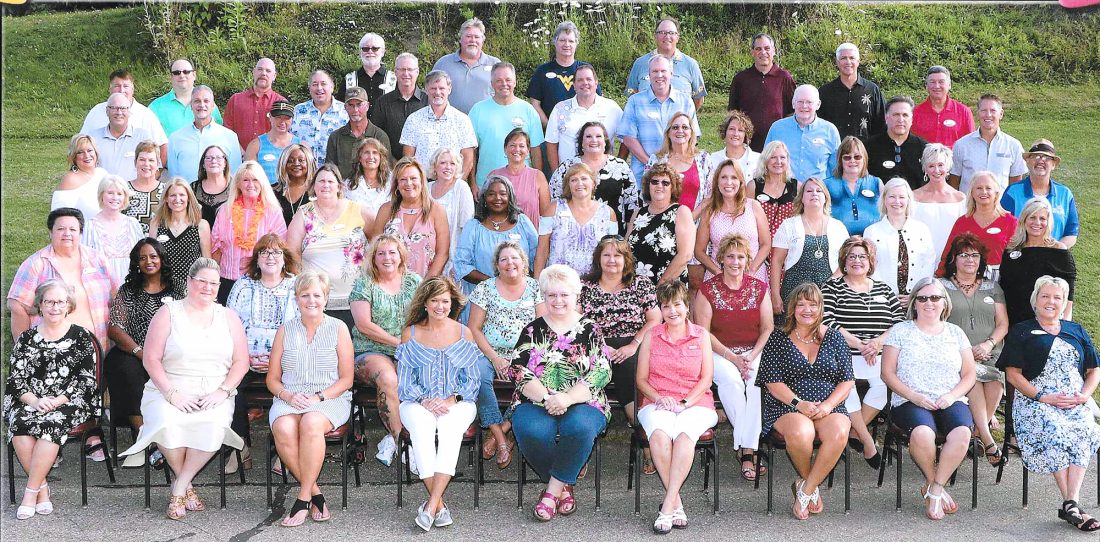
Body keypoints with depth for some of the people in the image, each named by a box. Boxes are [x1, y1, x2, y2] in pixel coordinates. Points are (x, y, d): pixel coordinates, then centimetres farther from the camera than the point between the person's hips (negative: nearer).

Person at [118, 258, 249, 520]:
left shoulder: (228, 318, 13)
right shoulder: (168, 313, 5)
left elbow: (241, 362, 9)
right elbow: (151, 359, -2)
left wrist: (223, 391, -7)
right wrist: (172, 393, -13)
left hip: (214, 395, 1)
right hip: (169, 391, -1)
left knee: (214, 424, -33)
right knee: (166, 423, -34)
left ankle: (179, 489, -16)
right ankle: (187, 487, -9)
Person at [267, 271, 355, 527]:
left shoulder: (338, 329, 6)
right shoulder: (285, 330, 12)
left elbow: (346, 379, 3)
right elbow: (272, 379, 12)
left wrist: (319, 396, -13)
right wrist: (288, 396, -9)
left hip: (330, 399, -2)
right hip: (289, 399, 2)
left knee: (311, 423, -37)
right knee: (283, 428, -33)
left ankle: (303, 498, -25)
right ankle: (315, 495, -18)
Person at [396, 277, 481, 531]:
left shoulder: (464, 333, 10)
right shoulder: (410, 334, 9)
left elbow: (472, 381, 8)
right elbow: (404, 382, 7)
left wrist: (451, 399, -10)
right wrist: (425, 401, -12)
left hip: (457, 403, 0)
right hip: (418, 403, 0)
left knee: (450, 427, -35)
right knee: (421, 427, -35)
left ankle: (431, 505, -39)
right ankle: (439, 505, -34)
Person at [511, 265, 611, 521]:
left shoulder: (590, 330, 9)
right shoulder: (533, 330, 13)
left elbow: (600, 373, -3)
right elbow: (520, 371, 2)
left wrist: (566, 398, -18)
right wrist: (546, 399, -16)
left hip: (582, 403, -1)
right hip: (536, 402, 1)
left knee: (580, 427, -36)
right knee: (532, 431, -33)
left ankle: (554, 489, -18)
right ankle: (564, 486, -9)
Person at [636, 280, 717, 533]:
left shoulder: (701, 335, 10)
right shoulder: (651, 336, 12)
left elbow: (706, 378, 5)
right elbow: (641, 379, 10)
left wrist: (684, 403, -10)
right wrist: (660, 398, -9)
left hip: (695, 403, -1)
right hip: (657, 402, 1)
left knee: (685, 433, -36)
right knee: (659, 434, -35)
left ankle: (667, 506, -34)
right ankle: (676, 504, -27)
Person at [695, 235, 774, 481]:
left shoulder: (760, 288, 7)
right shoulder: (708, 289, 0)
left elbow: (768, 329, 6)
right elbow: (703, 332, -5)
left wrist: (751, 357, -10)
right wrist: (732, 358, -14)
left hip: (754, 352, 2)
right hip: (719, 352, -2)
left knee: (758, 380, -30)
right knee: (730, 379, -34)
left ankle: (746, 450, -32)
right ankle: (748, 445, -27)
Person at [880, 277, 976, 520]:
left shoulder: (955, 333, 17)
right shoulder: (901, 331, 9)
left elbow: (969, 375, 14)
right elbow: (887, 373, 3)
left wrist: (952, 395, -6)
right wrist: (914, 396, -11)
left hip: (950, 402, 2)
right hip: (910, 402, -2)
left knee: (962, 433, -32)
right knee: (922, 433, -36)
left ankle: (933, 489, -17)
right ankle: (938, 487, -10)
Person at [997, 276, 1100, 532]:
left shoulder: (1076, 331, 24)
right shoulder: (1021, 332, 12)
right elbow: (1013, 374, 2)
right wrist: (1043, 397, -11)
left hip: (1075, 403, 3)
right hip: (1035, 402, -3)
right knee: (1056, 432, -35)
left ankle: (1071, 505, -38)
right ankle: (1071, 505, -33)